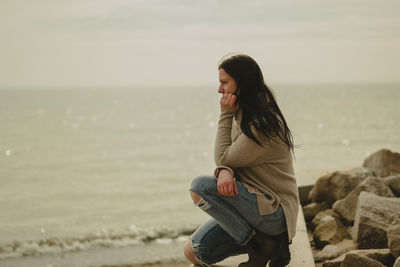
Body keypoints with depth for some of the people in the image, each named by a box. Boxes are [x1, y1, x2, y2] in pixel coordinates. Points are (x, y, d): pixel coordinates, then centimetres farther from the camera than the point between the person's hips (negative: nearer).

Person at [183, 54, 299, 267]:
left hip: (274, 212, -9)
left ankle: (259, 244, -14)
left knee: (200, 187, -23)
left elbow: (223, 158, -14)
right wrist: (224, 171, -21)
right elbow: (228, 160, 4)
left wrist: (226, 114, -10)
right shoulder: (243, 115, 10)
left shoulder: (263, 124, -19)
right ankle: (268, 243, 8)